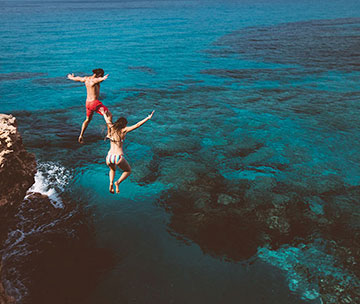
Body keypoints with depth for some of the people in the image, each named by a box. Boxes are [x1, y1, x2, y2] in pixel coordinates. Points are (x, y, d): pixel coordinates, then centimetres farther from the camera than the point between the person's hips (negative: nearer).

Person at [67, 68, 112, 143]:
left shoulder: (86, 79, 8)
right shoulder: (94, 80, -15)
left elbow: (76, 78, 26)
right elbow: (98, 79, -41)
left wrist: (71, 77, 47)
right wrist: (102, 79, -63)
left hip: (88, 102, 9)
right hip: (95, 102, -9)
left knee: (88, 119, 26)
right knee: (109, 115, -6)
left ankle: (81, 136, 31)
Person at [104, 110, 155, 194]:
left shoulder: (112, 128, 8)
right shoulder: (124, 130, -2)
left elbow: (107, 120, 28)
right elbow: (137, 125, -7)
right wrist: (148, 118, -3)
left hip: (109, 157, 4)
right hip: (119, 158, -4)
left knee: (112, 170, 38)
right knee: (128, 171, 26)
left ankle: (111, 183, 10)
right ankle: (118, 182, 0)